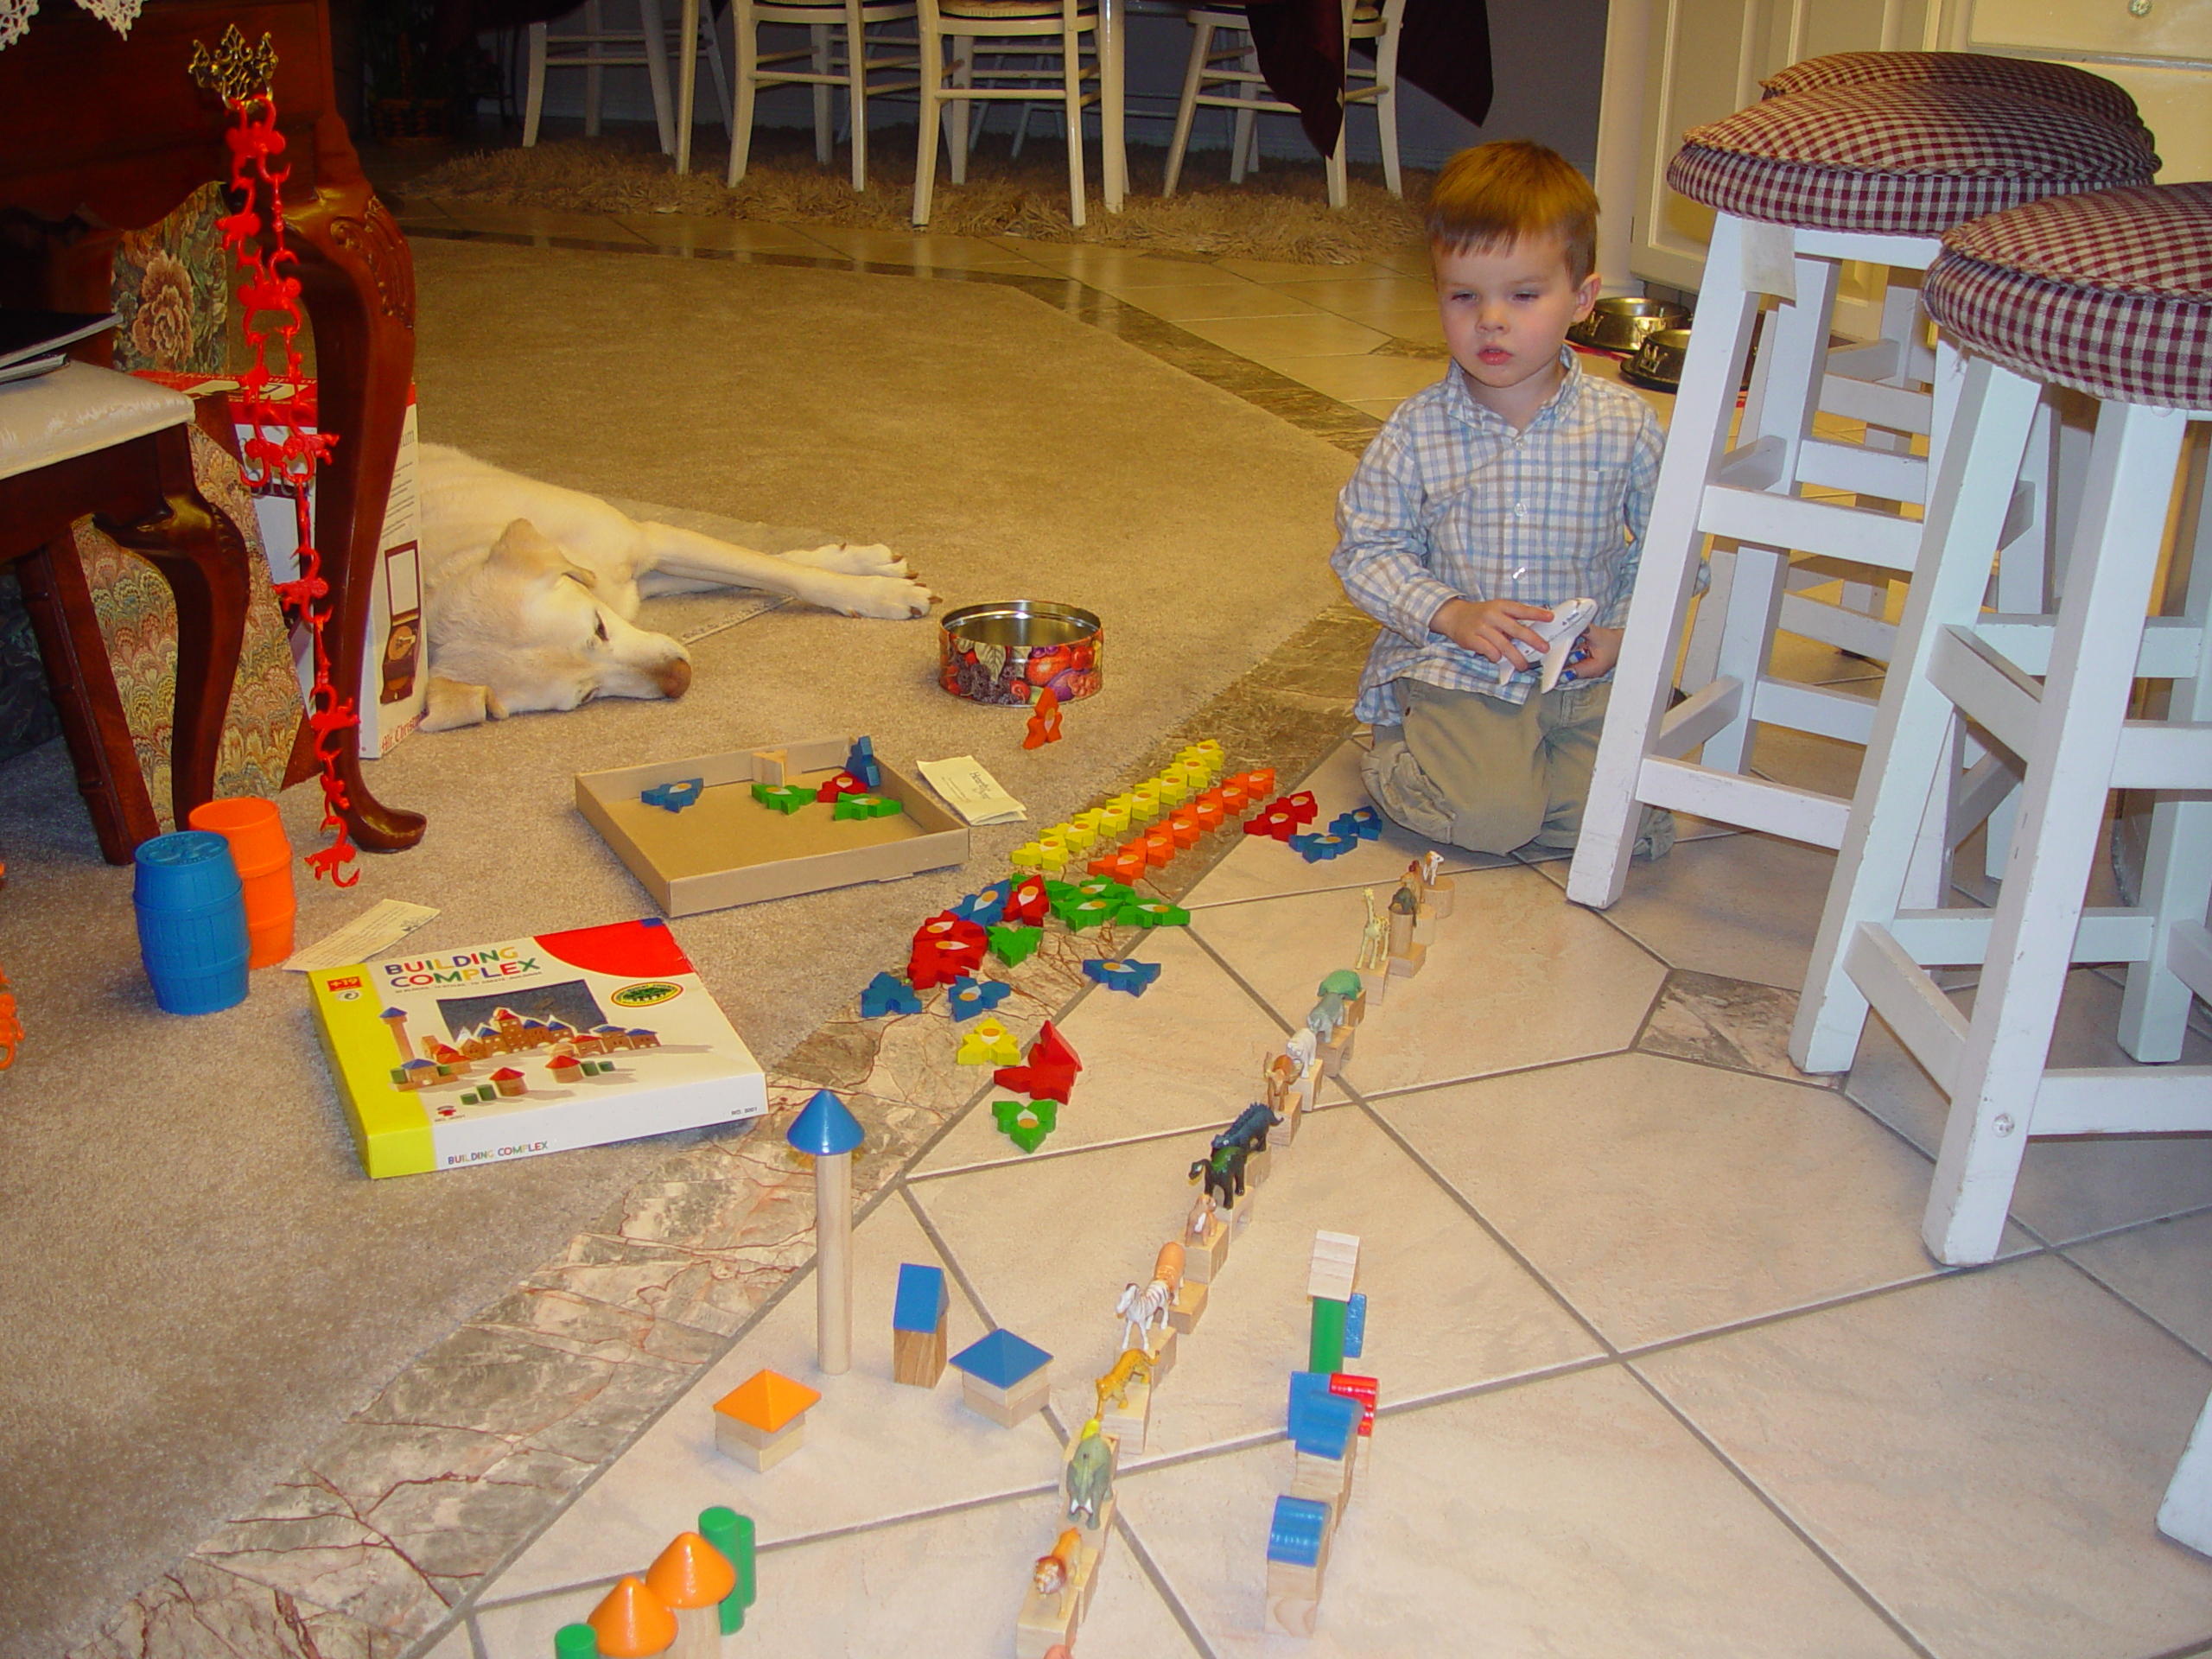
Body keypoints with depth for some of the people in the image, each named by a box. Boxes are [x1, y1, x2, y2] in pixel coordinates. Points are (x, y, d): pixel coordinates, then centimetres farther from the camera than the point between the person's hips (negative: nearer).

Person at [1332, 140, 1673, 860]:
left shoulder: (1625, 425, -2)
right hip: (1454, 670, -2)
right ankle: (1400, 746, 9)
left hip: (1588, 672, 2)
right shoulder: (1418, 431, -4)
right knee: (1488, 816, -23)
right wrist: (1452, 613, -14)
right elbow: (1365, 547, 0)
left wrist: (1624, 629, -9)